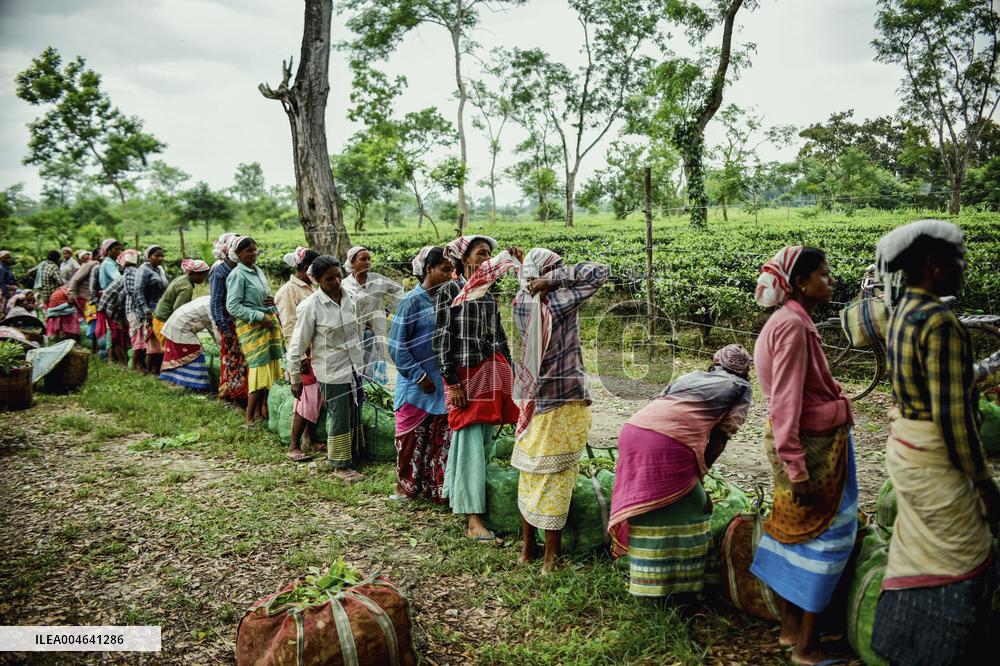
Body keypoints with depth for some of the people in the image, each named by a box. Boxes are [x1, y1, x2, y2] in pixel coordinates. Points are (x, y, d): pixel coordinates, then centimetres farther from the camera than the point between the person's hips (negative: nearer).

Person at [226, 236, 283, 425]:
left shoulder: (258, 271, 15)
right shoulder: (237, 275, -9)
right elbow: (232, 306, -15)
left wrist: (272, 300, 3)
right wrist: (260, 316, -17)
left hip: (269, 322, 8)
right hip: (251, 326, -8)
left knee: (269, 368, 8)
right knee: (260, 368, -8)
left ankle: (260, 412, 19)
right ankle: (250, 418, 1)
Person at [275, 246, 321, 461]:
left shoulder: (309, 287, 15)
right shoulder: (289, 291, -10)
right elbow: (289, 327, -15)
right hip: (305, 353, -8)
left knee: (318, 396, 10)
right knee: (308, 397, -7)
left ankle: (310, 438, 23)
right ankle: (294, 447, 2)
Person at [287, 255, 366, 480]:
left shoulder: (348, 298, 2)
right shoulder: (310, 306, -16)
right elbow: (297, 346, -10)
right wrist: (295, 379, -6)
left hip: (354, 369, 6)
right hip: (332, 373, -6)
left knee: (354, 417, 16)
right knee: (339, 420, 5)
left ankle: (353, 455, 34)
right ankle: (340, 465, 22)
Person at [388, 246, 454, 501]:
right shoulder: (412, 301, -13)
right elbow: (396, 345, -13)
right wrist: (419, 376, -13)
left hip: (442, 384, 5)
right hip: (416, 387, -5)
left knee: (440, 438, 11)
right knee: (412, 439, 8)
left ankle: (435, 487, 24)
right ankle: (406, 486, 26)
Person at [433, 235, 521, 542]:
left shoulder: (488, 295, 16)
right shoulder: (448, 291, -1)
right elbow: (442, 339, -7)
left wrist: (509, 375, 15)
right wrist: (452, 382, -13)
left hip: (494, 371, 6)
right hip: (465, 374, -6)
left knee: (484, 440, 8)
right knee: (471, 444, -7)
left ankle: (457, 495, 23)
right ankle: (473, 520, -5)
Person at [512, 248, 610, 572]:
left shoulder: (520, 303, 0)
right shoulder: (558, 302, -17)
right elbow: (601, 272, -15)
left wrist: (530, 279, 10)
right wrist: (554, 279, -16)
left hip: (531, 400, 6)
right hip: (563, 403, -6)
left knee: (530, 473, 14)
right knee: (556, 477, 2)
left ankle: (527, 547, 25)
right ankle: (551, 555, 11)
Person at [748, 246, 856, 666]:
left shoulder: (791, 322, 11)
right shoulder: (793, 327, -20)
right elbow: (786, 404, -23)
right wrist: (797, 469, -23)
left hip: (812, 442, 10)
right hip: (811, 446, -10)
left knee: (796, 532, 17)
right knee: (822, 537, 2)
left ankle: (790, 628, 32)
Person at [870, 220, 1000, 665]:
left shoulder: (902, 315, 6)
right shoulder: (939, 321, -22)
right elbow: (952, 414, -23)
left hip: (903, 448, 9)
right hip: (934, 460, -9)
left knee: (919, 555, 20)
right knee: (962, 562, 6)